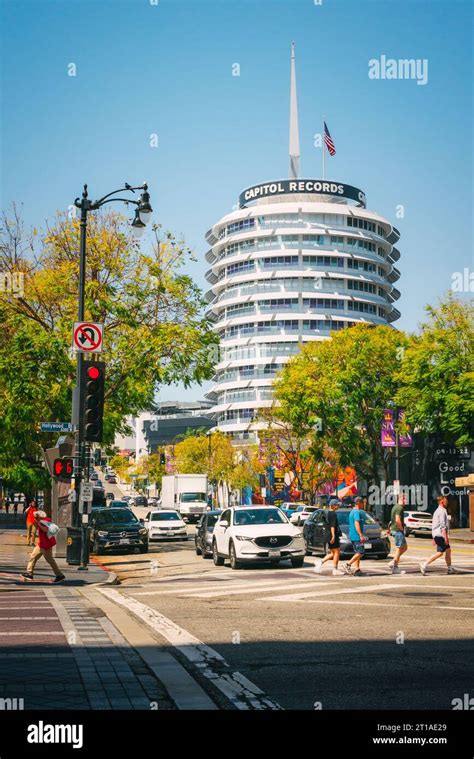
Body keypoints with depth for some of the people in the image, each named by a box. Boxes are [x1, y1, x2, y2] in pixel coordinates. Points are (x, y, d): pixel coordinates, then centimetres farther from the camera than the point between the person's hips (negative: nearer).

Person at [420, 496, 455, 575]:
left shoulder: (437, 511, 19)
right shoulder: (442, 511, -12)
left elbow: (433, 525, 22)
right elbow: (443, 525, -21)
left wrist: (434, 538, 23)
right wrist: (446, 537, -23)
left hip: (437, 535, 10)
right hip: (440, 535, -10)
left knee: (448, 550, 14)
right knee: (440, 553, -10)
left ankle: (450, 569, 17)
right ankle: (424, 564, -15)